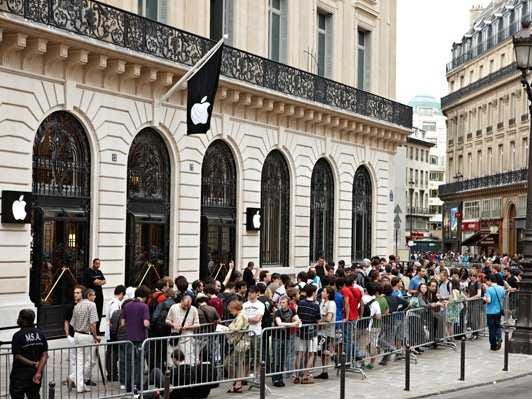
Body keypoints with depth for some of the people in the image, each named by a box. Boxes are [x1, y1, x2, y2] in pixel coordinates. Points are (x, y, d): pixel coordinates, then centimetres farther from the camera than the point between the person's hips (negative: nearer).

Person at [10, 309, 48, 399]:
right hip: (35, 372, 6)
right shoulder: (40, 334, 1)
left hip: (20, 374, -5)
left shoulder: (18, 336, -15)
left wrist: (33, 364, -10)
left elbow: (17, 356, -16)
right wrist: (38, 372, -12)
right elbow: (45, 355, -5)